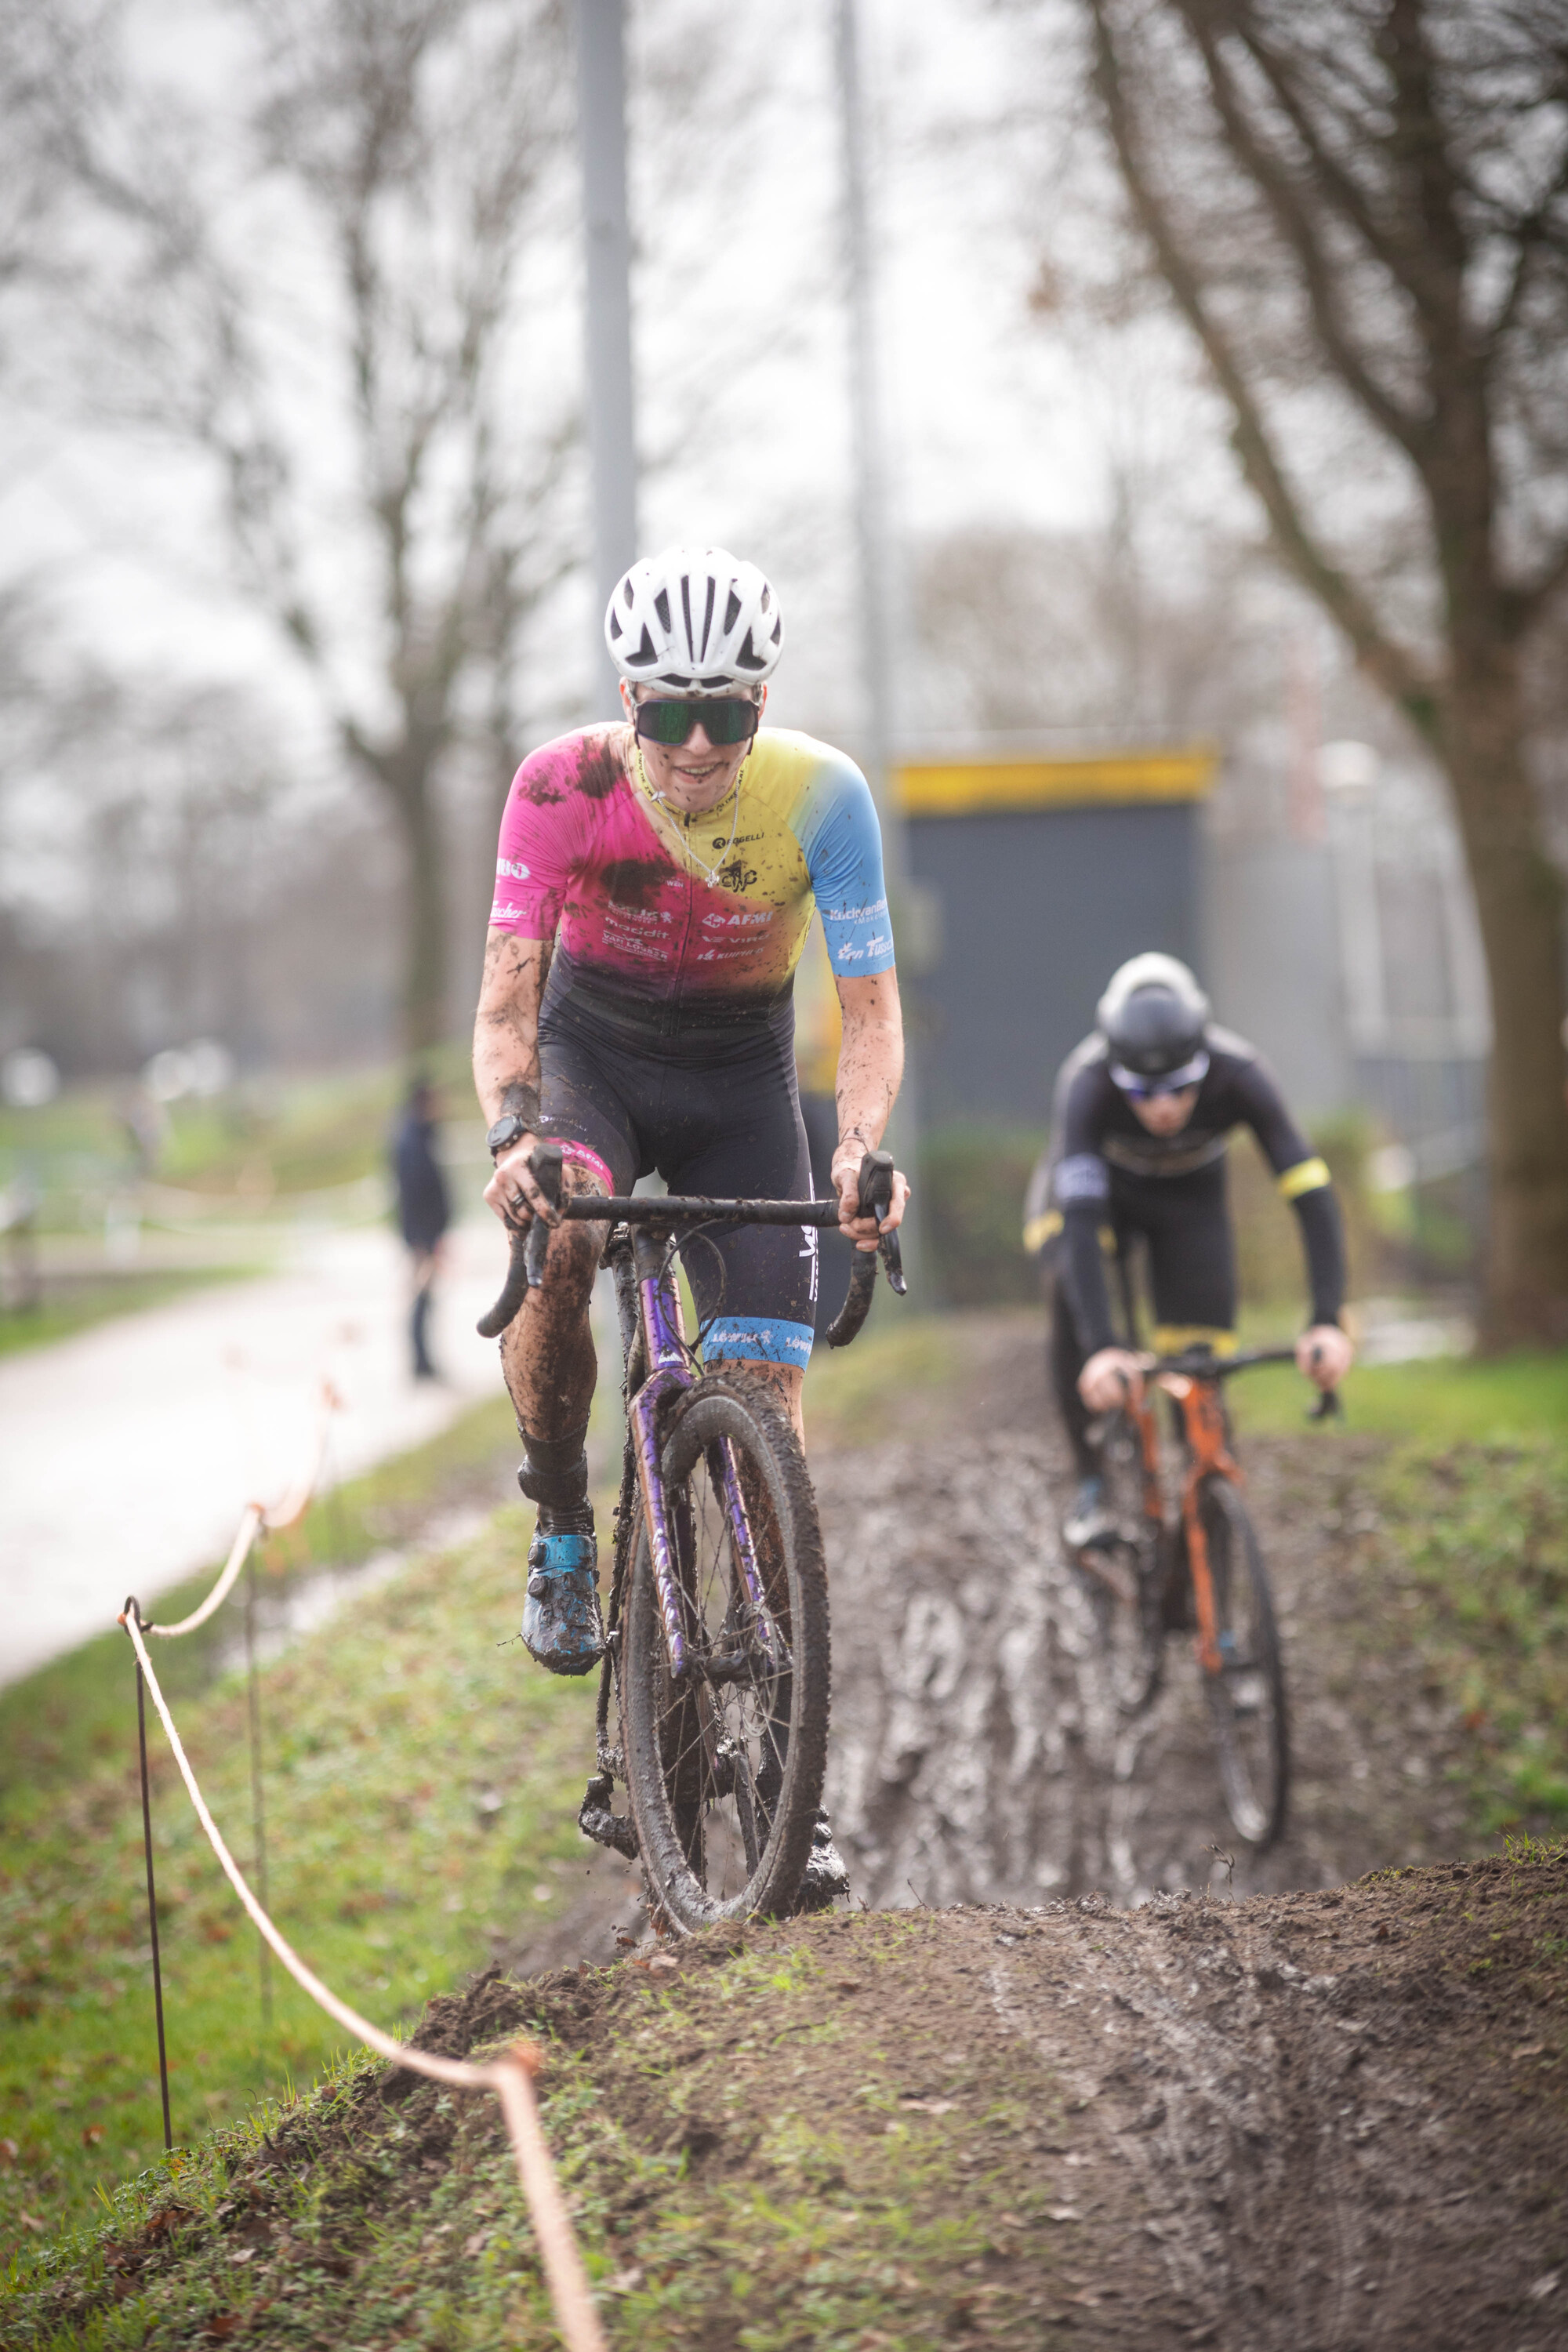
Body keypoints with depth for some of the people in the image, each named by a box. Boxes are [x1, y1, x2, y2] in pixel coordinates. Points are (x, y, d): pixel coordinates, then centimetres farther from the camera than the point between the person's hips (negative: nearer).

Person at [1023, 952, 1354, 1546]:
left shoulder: (1239, 1073, -36)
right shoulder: (1086, 1082, -40)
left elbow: (1311, 1193, -38)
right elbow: (1079, 1219, -49)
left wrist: (1328, 1320, -51)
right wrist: (1101, 1349, -61)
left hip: (1189, 1194, 2)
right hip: (1097, 1180, -2)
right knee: (1073, 1284, -32)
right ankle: (1092, 1482, -18)